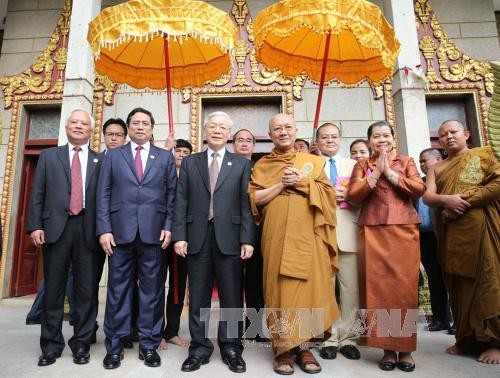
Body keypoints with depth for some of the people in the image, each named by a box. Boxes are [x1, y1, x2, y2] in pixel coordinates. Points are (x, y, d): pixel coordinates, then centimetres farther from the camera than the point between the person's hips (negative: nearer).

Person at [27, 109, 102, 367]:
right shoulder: (49, 156, 14)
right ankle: (51, 345, 22)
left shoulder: (100, 160, 10)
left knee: (86, 290, 4)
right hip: (56, 227, 1)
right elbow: (38, 193, 7)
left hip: (88, 229, 0)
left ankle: (81, 344, 18)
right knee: (53, 289, 8)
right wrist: (35, 225, -3)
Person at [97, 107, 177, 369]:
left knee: (152, 290, 5)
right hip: (120, 231, 0)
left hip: (153, 232, 0)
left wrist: (168, 227, -4)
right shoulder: (113, 156, 12)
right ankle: (114, 345, 21)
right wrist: (104, 229, -4)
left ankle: (149, 345, 18)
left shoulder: (165, 157, 12)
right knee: (118, 290, 8)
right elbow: (103, 194, 5)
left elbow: (172, 194, 6)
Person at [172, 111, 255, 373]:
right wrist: (179, 236, -3)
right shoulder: (189, 162, 11)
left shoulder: (242, 164, 7)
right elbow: (181, 202, 6)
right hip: (197, 237, 1)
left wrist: (247, 239, -6)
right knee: (198, 298, 10)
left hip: (229, 238, -1)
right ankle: (199, 348, 25)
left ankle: (231, 348, 24)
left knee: (231, 297, 7)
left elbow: (246, 204, 1)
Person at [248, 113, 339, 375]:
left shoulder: (313, 161, 13)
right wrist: (281, 184, -9)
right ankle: (284, 348, 11)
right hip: (277, 235, 0)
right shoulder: (262, 165, 11)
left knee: (310, 286, 0)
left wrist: (301, 182, -8)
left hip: (308, 234, 1)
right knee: (279, 288, -1)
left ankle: (305, 347, 13)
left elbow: (327, 192, 5)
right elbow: (254, 198, 1)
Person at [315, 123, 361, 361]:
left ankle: (347, 337, 15)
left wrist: (348, 195, -9)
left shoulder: (353, 165, 18)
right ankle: (329, 338, 14)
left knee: (350, 286, 3)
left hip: (348, 231, 2)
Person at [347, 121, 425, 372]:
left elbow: (419, 189, -2)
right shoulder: (362, 165, 13)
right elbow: (353, 195, -2)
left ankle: (405, 348, 12)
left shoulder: (406, 162, 14)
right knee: (378, 286, -1)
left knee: (405, 287, 0)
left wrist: (389, 173, -5)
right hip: (373, 232, 0)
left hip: (404, 230, 0)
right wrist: (376, 172, -7)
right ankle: (387, 348, 10)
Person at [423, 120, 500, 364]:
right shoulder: (436, 168, 19)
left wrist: (464, 201, -14)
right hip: (450, 233, 4)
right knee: (458, 284, 5)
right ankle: (466, 339, 14)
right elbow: (427, 196, 4)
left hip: (479, 228, -4)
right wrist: (446, 199, -17)